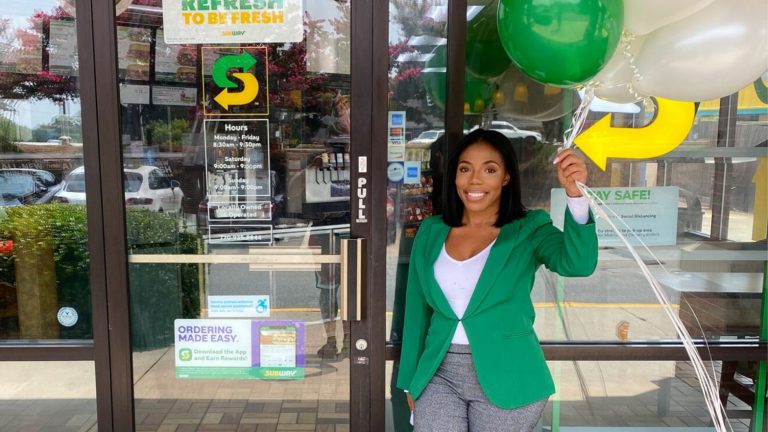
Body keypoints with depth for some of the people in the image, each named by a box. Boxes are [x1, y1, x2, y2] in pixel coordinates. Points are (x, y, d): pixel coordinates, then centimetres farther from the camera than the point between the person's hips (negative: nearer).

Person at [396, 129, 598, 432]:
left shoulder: (529, 230, -5)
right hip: (439, 375, 2)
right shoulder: (431, 232, 3)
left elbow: (578, 264, -24)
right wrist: (411, 380, 11)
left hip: (505, 378, -2)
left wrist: (575, 195, -38)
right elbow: (417, 310, 8)